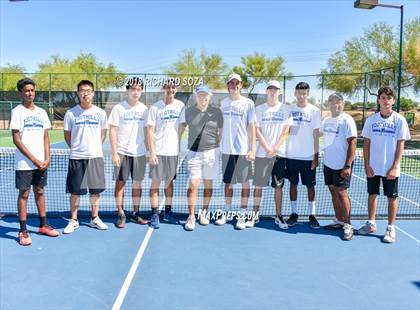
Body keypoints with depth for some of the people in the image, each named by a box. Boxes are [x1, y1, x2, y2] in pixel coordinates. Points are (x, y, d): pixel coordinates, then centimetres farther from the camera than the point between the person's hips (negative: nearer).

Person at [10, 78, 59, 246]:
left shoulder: (41, 112, 10)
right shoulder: (17, 111, -4)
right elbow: (17, 140, -9)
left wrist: (47, 158, -1)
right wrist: (33, 159, -13)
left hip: (42, 162, 5)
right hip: (24, 162, -4)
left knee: (39, 192, 12)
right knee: (24, 194, 2)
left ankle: (43, 225, 23)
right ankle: (23, 231, 9)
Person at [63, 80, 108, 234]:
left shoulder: (100, 113, 2)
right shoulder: (71, 113, -1)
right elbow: (67, 135, 8)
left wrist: (95, 146, 9)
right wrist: (75, 148, 5)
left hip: (95, 156, 1)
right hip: (76, 157, -1)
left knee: (95, 189, 8)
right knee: (75, 191, 5)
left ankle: (95, 218, 22)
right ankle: (73, 221, 18)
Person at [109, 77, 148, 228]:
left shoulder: (144, 109, 7)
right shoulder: (118, 108, -4)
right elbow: (113, 131, -5)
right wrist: (114, 153, -11)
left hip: (139, 153, 3)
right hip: (122, 152, -3)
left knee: (137, 183, 8)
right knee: (120, 183, 2)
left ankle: (136, 213, 19)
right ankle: (121, 215, 12)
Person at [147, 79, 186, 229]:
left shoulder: (180, 106, 5)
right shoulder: (155, 107, -4)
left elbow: (181, 126, 11)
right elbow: (150, 131, -7)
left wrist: (175, 143, 2)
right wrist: (152, 152, -13)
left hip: (173, 151, 3)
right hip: (158, 152, -3)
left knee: (169, 181, 13)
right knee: (156, 181, 1)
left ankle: (168, 211, 24)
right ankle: (155, 214, 8)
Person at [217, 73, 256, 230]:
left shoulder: (248, 103, -1)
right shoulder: (223, 103, 9)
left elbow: (252, 127, -4)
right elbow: (220, 125, 14)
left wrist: (253, 149, -10)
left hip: (243, 150, -3)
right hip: (227, 149, 3)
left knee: (245, 182, 3)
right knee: (228, 182, 11)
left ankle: (242, 215, 13)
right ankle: (226, 212, 25)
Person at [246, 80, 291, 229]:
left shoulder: (285, 109, 5)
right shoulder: (259, 109, 5)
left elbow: (285, 131, 0)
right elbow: (257, 131, -1)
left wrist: (275, 149, -9)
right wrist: (268, 149, -10)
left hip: (280, 153, 1)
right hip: (262, 153, 0)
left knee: (278, 186, 6)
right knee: (258, 185, 3)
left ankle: (279, 216, 15)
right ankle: (255, 215, 13)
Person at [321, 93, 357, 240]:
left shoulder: (347, 120, -11)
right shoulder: (326, 120, 10)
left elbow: (352, 143, -15)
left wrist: (348, 166, -20)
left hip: (341, 165, -7)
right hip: (328, 163, 7)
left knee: (341, 193, -4)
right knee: (333, 191, 10)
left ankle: (347, 226, 6)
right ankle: (339, 221, 21)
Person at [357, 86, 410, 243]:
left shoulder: (399, 120, -5)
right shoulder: (371, 119, 1)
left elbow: (400, 145, -6)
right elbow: (366, 143, 3)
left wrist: (394, 167, -12)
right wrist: (367, 165, -3)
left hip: (391, 168, -2)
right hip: (373, 167, 2)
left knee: (392, 197, 6)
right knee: (372, 194, 12)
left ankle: (391, 228, 17)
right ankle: (371, 224, 26)